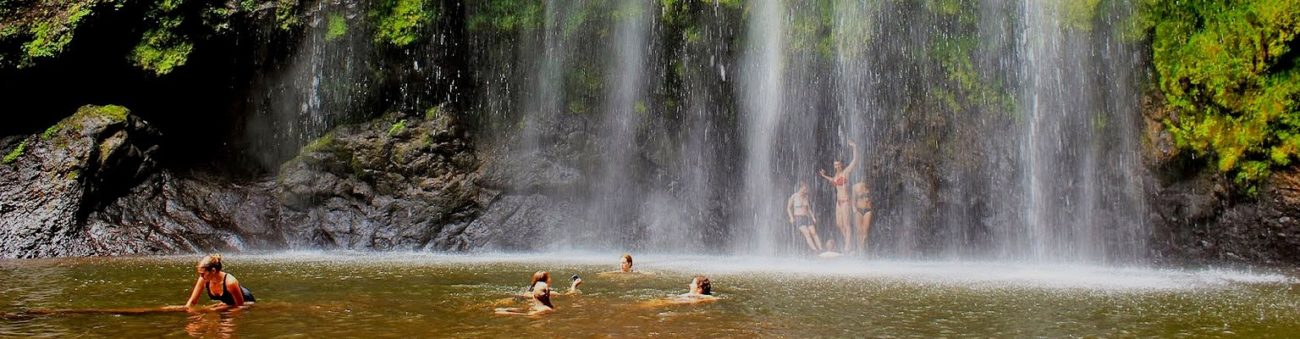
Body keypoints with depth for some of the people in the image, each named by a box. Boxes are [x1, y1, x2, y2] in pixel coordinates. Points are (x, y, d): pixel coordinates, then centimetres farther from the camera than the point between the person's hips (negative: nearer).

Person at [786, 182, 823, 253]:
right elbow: (788, 208, 2)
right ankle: (815, 250, -40)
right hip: (798, 218, -5)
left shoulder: (806, 197, 12)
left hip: (807, 217, 5)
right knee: (806, 233, -27)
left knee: (813, 232, -19)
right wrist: (791, 218, -10)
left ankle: (820, 249, -30)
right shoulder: (794, 196, -3)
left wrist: (813, 217, 6)